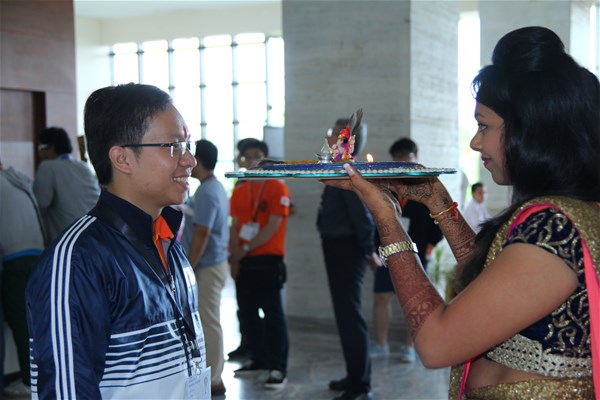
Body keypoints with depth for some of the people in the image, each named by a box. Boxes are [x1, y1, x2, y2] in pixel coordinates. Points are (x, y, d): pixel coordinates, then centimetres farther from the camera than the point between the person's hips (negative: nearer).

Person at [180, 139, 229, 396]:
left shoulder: (206, 192, -19)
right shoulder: (215, 187, 13)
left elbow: (201, 235, -22)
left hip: (207, 266, -10)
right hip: (214, 262, 10)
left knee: (207, 322, -3)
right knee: (209, 320, 15)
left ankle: (212, 380, 5)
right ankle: (212, 374, 23)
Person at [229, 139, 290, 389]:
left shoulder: (278, 189, -6)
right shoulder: (238, 191, 13)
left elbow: (272, 227, -13)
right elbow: (234, 226, 10)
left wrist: (245, 249, -14)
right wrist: (234, 255, -5)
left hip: (268, 260, -6)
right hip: (243, 262, 7)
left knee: (273, 313, -6)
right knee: (247, 312, 11)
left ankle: (278, 367, -3)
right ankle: (259, 359, 25)